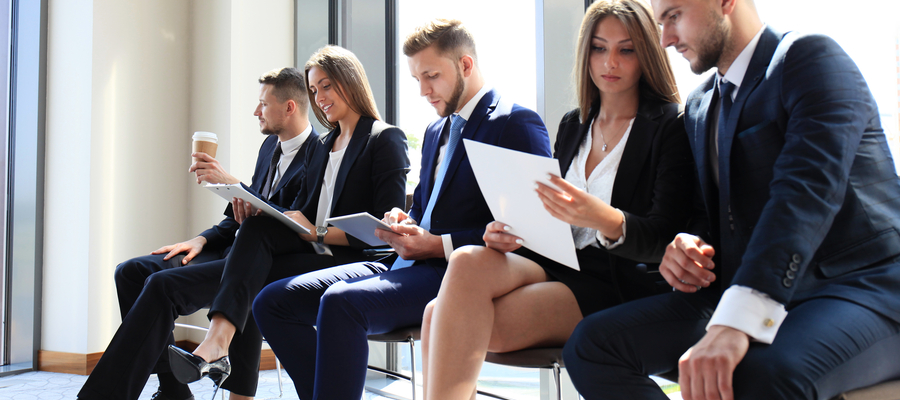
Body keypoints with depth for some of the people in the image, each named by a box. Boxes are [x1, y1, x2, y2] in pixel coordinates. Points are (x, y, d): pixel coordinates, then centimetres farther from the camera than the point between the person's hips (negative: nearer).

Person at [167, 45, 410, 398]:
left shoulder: (386, 139, 0)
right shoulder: (321, 147, 24)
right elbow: (299, 216, 16)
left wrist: (319, 233, -15)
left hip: (360, 262, -6)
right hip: (316, 253, 6)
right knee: (257, 226, -24)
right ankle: (216, 342, -37)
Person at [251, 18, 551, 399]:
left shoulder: (517, 124, -5)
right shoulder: (436, 129, 22)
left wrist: (438, 245, -17)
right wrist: (403, 224, 4)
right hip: (409, 265, 9)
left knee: (341, 301, -33)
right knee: (273, 301, -1)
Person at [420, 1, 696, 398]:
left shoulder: (670, 125, -1)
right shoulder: (573, 124, 17)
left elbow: (663, 236, -10)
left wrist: (605, 220, -31)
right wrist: (509, 232, -4)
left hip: (620, 282, -6)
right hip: (557, 264, 6)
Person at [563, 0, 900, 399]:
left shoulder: (810, 56, -8)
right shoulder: (698, 107, 18)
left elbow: (808, 190, -23)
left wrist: (738, 321, -35)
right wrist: (689, 246, -4)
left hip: (856, 287, -7)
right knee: (592, 343, -10)